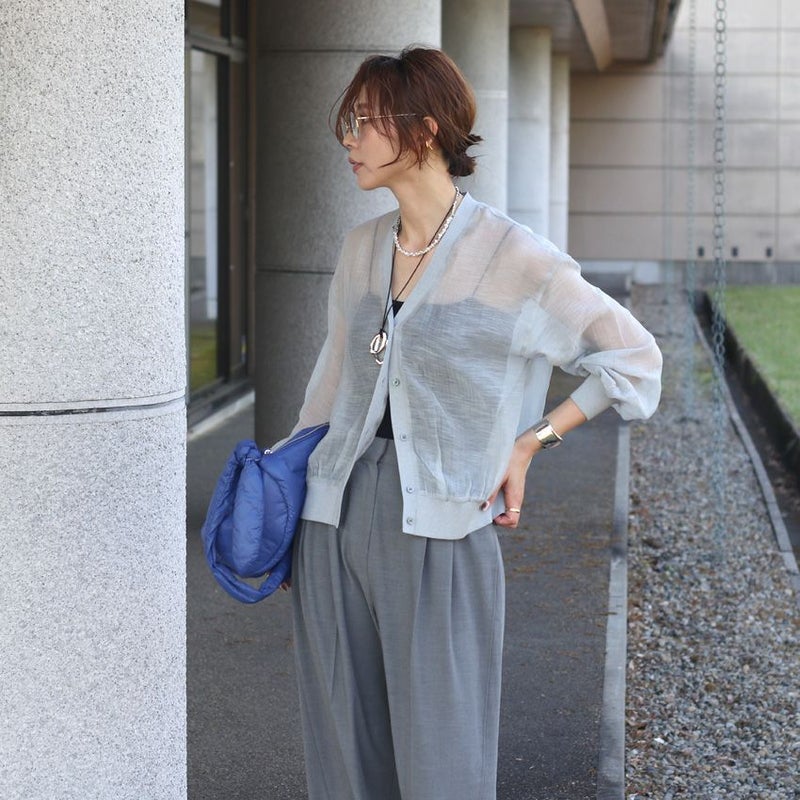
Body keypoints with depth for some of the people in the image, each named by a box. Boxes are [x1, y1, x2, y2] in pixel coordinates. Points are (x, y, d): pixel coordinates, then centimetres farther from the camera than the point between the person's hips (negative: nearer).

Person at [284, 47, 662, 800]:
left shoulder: (511, 257, -8)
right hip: (336, 519, 5)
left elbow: (634, 357, -2)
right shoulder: (362, 247, 9)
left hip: (436, 528, -5)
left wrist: (529, 442, -5)